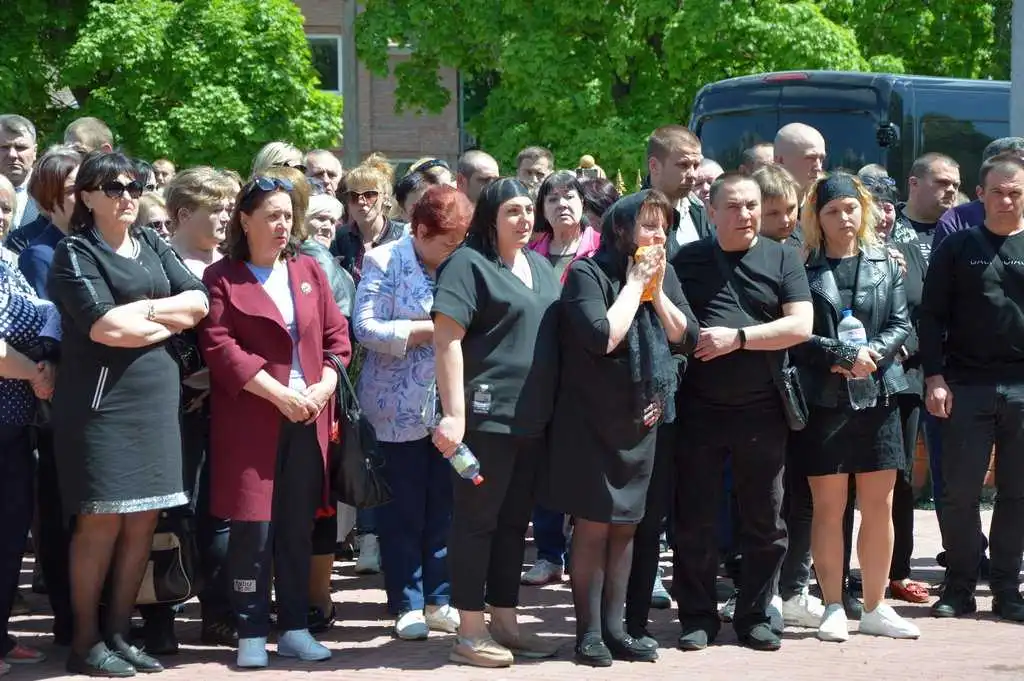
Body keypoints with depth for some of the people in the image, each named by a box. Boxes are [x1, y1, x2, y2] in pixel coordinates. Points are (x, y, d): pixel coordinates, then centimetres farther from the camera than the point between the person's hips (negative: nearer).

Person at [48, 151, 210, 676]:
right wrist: (167, 323, -4)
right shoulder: (76, 253, -3)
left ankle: (119, 633, 14)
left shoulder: (152, 247, 16)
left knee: (143, 521, 5)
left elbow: (198, 302, 5)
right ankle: (86, 642, 2)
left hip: (156, 396, 6)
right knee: (102, 521, -6)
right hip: (102, 398, -6)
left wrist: (142, 310, -8)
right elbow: (104, 326, -17)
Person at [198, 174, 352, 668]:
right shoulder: (222, 277, -1)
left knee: (298, 527, 7)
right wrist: (279, 393, -15)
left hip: (309, 419, 4)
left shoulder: (308, 271, 13)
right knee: (253, 526, -4)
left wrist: (323, 388, -5)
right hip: (251, 419, -4)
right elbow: (219, 346, -11)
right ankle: (252, 633, 3)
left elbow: (336, 335, 12)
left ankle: (294, 628, 14)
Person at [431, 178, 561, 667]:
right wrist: (454, 414, -21)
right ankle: (470, 632, 4)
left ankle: (505, 621, 22)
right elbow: (447, 339, -15)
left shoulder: (540, 268, 14)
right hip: (486, 418, -7)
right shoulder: (469, 265, -8)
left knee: (514, 521, 13)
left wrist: (555, 410, 18)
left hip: (534, 419, 7)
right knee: (477, 520, -1)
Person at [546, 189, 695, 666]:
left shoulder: (664, 276, 7)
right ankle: (589, 631, 4)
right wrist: (634, 284, -17)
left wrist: (656, 290, -9)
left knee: (626, 525, 10)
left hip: (643, 422, 6)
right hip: (594, 420, -6)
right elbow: (602, 338, -25)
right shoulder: (587, 274, -13)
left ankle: (614, 627, 17)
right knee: (592, 524, -2)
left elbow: (687, 339, 2)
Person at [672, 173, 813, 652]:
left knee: (764, 522, 7)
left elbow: (800, 326, -6)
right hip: (699, 409, 0)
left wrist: (738, 337, -14)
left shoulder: (782, 259, 3)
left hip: (761, 410, 0)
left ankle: (753, 616, 18)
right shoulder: (688, 260, 7)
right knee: (694, 522, 4)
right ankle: (698, 617, 14)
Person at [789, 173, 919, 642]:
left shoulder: (884, 265, 10)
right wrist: (841, 357, -16)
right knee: (828, 508, 1)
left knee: (879, 507, 5)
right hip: (823, 398, -3)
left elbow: (901, 325, 5)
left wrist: (872, 353, -13)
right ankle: (833, 608, 9)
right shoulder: (803, 268, 0)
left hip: (877, 395, 3)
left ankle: (875, 608, 13)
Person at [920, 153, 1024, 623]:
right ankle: (960, 586, 10)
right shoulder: (958, 248, 6)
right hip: (966, 385, -1)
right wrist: (934, 376, -5)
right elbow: (932, 316, 4)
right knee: (960, 491, 0)